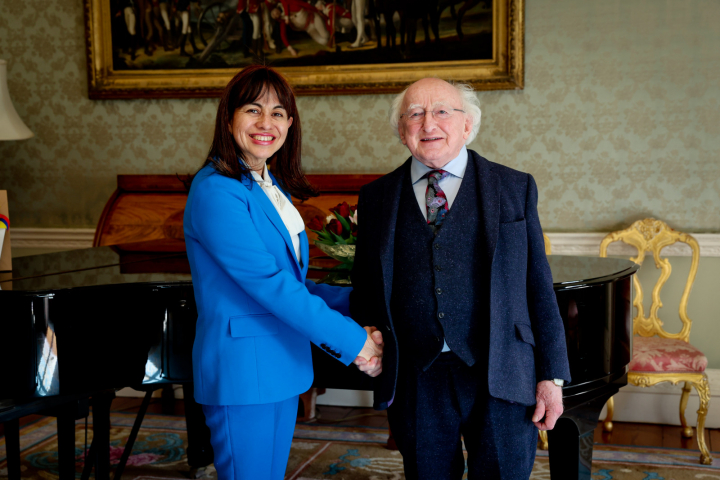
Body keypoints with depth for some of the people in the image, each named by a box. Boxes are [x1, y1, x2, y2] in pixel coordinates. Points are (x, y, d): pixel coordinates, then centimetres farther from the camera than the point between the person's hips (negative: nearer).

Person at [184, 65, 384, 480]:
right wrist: (354, 341, -18)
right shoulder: (216, 190, -17)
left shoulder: (273, 187, 12)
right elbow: (270, 285, -22)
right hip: (242, 370, -9)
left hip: (282, 365, 9)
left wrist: (354, 300, -3)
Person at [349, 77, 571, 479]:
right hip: (416, 382, 2)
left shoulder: (516, 189, 4)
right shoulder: (376, 198, 8)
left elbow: (539, 287, 1)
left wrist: (551, 376, -2)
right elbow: (365, 288, 12)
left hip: (500, 377, -1)